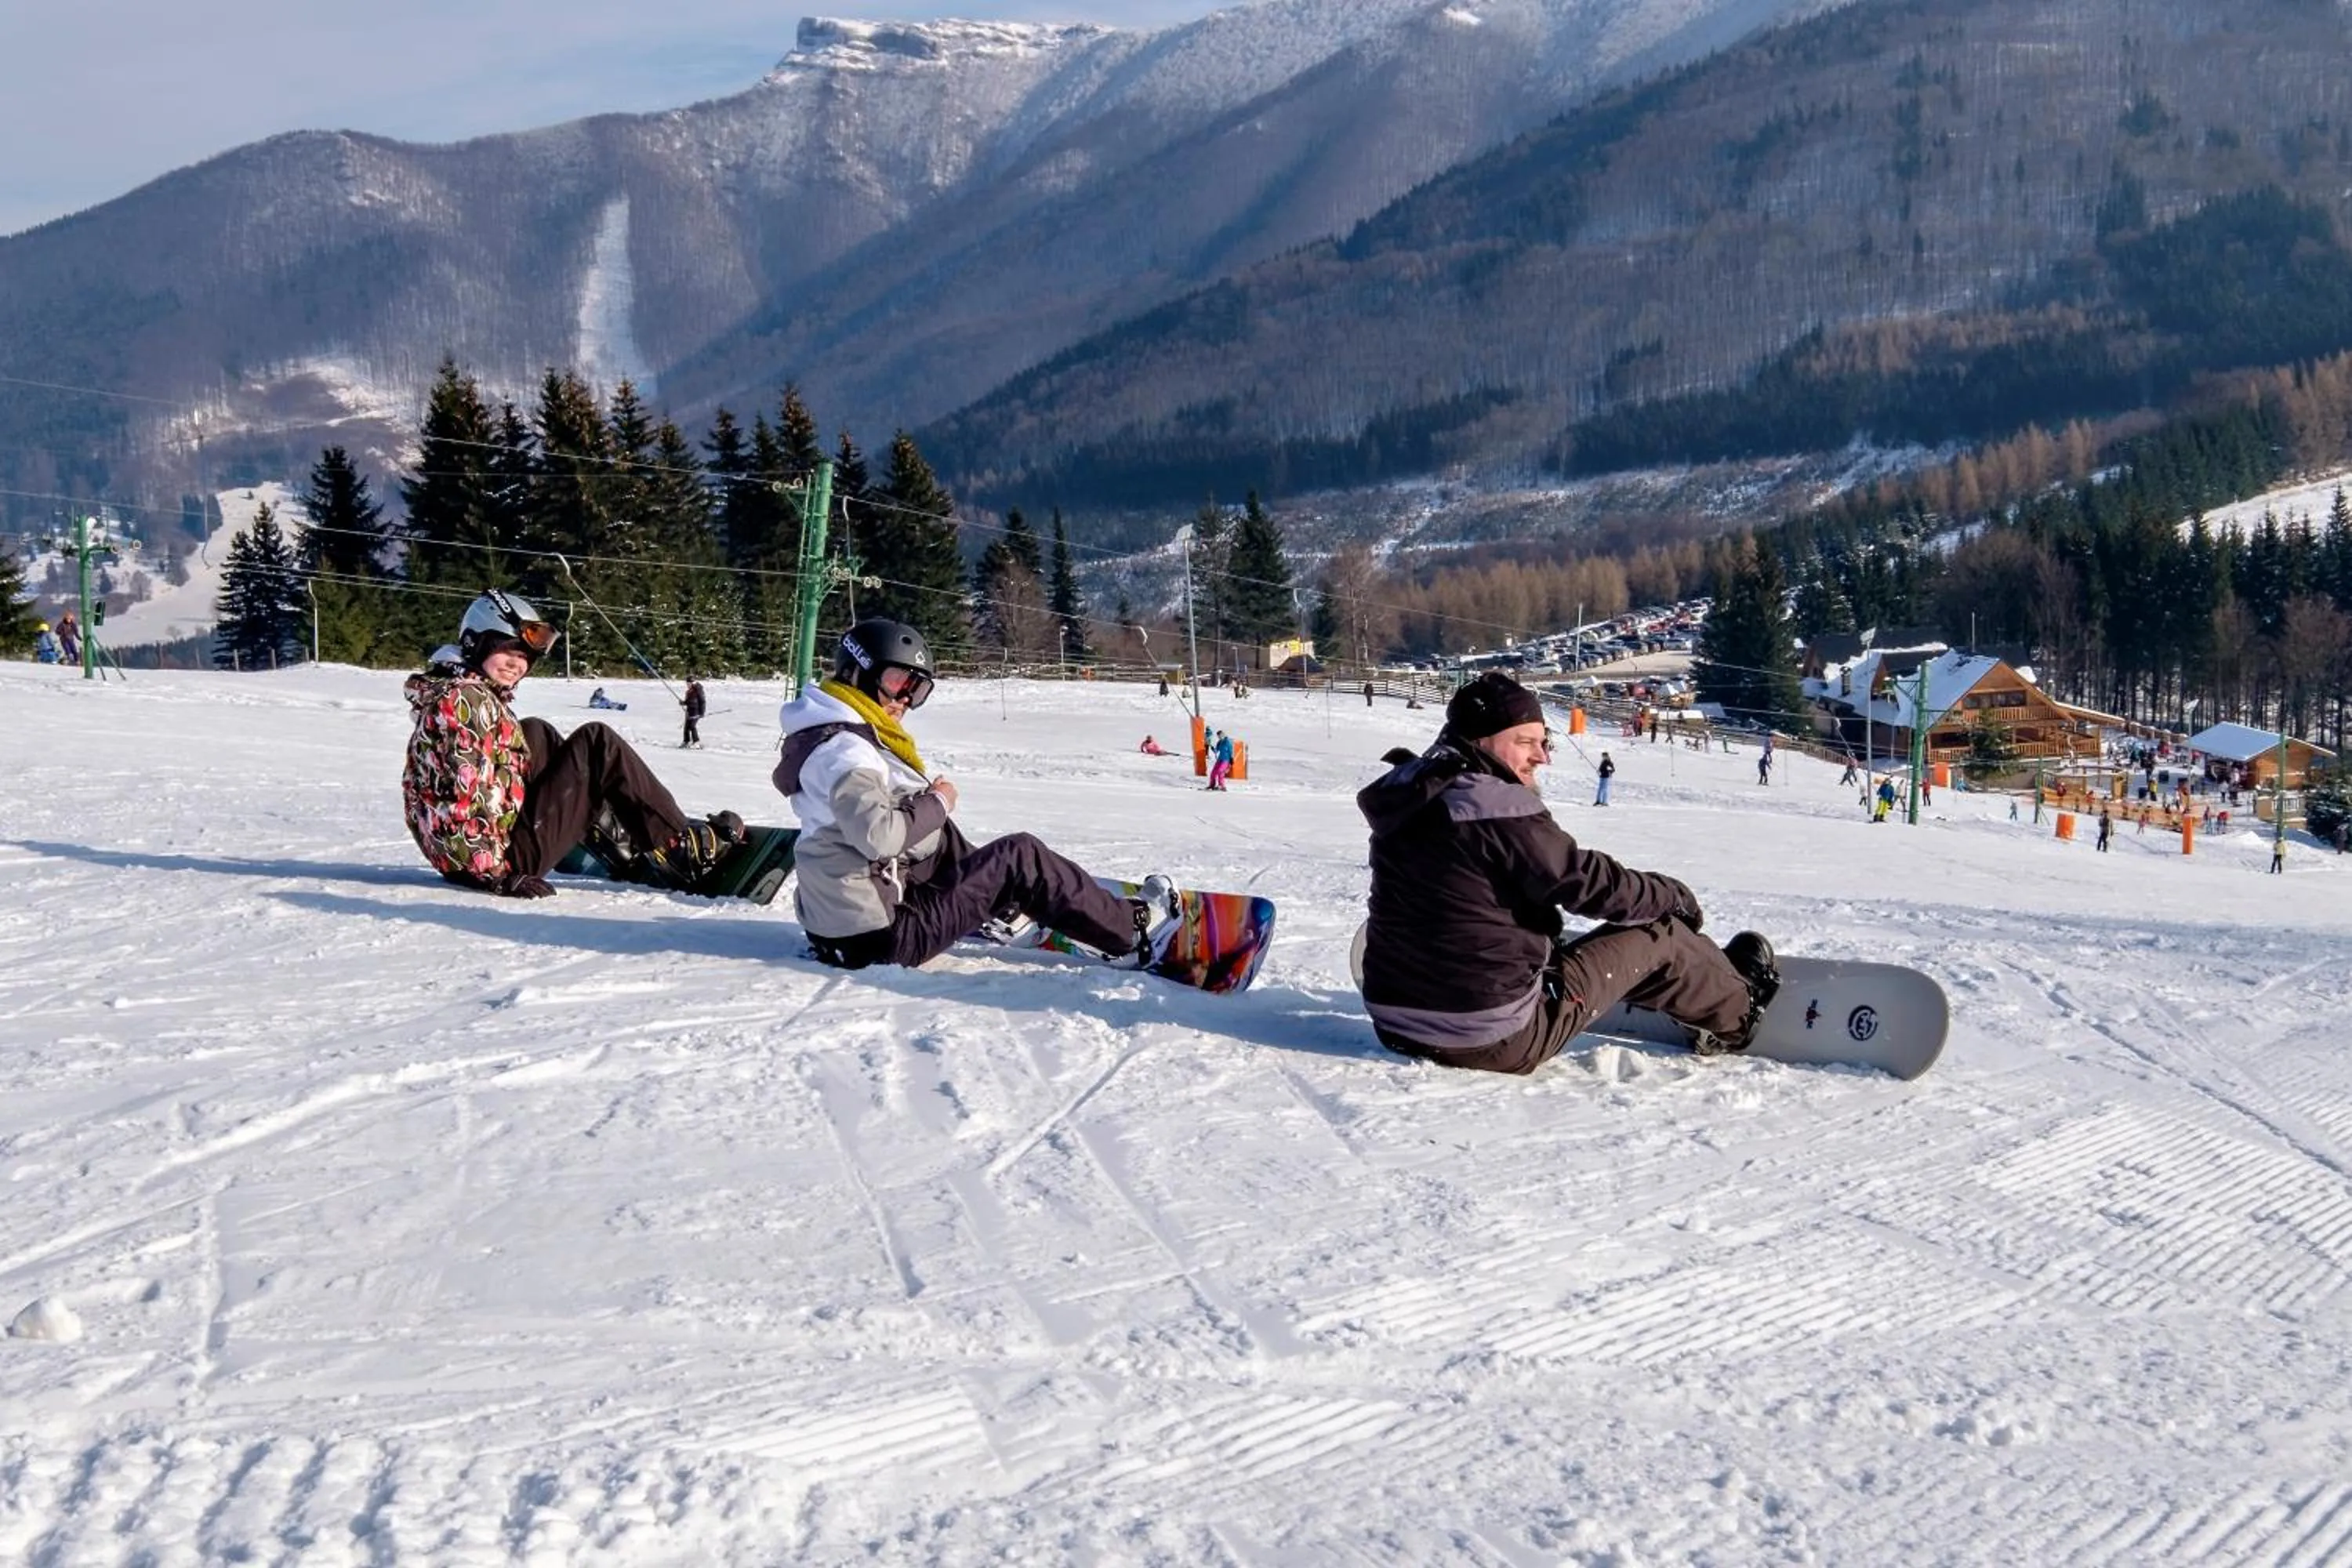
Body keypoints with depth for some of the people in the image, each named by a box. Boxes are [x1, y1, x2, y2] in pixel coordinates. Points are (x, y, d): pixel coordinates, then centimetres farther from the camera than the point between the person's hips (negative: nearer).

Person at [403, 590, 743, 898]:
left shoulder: (481, 697, 16)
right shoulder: (464, 700, -15)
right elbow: (460, 800, -23)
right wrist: (496, 873, -23)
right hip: (508, 854, -10)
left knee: (534, 736, 22)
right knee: (597, 745, -4)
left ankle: (631, 852, 16)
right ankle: (688, 850, 2)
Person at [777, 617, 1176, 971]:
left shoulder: (836, 737, 12)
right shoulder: (842, 749, -19)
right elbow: (878, 836, -30)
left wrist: (928, 800, 5)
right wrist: (937, 804, -13)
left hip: (840, 920, 10)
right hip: (883, 935, -10)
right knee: (1020, 856, -3)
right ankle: (1133, 929, 8)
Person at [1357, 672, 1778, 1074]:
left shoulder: (1407, 800, 5)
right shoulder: (1500, 811, -20)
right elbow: (1594, 884, -12)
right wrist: (1676, 897, 6)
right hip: (1499, 1042, -8)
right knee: (1657, 935, 9)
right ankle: (1737, 1014, 35)